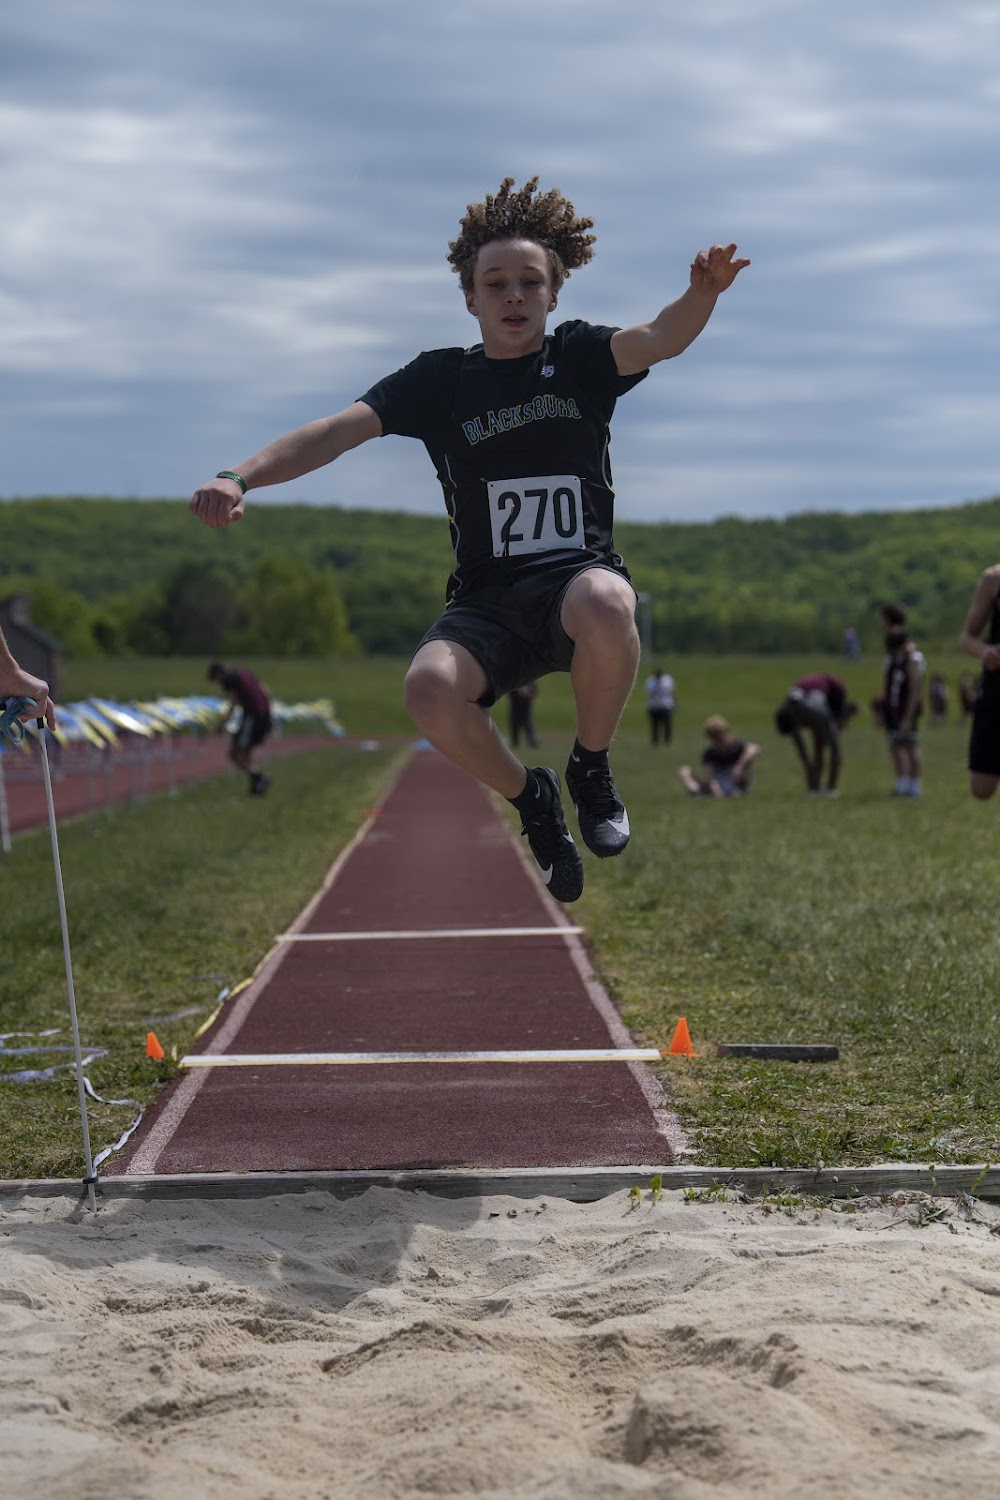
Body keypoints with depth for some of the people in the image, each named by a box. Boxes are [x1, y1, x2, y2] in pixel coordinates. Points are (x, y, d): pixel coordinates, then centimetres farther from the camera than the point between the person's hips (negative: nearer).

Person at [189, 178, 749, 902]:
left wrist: (703, 293, -40)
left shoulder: (579, 357, 5)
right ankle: (532, 799, 2)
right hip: (487, 604, 1)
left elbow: (658, 339, -16)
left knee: (604, 605, -40)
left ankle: (592, 768, -8)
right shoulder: (439, 380, 6)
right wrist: (241, 476, -23)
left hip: (581, 575, -1)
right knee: (430, 690, -32)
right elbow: (339, 429, -5)